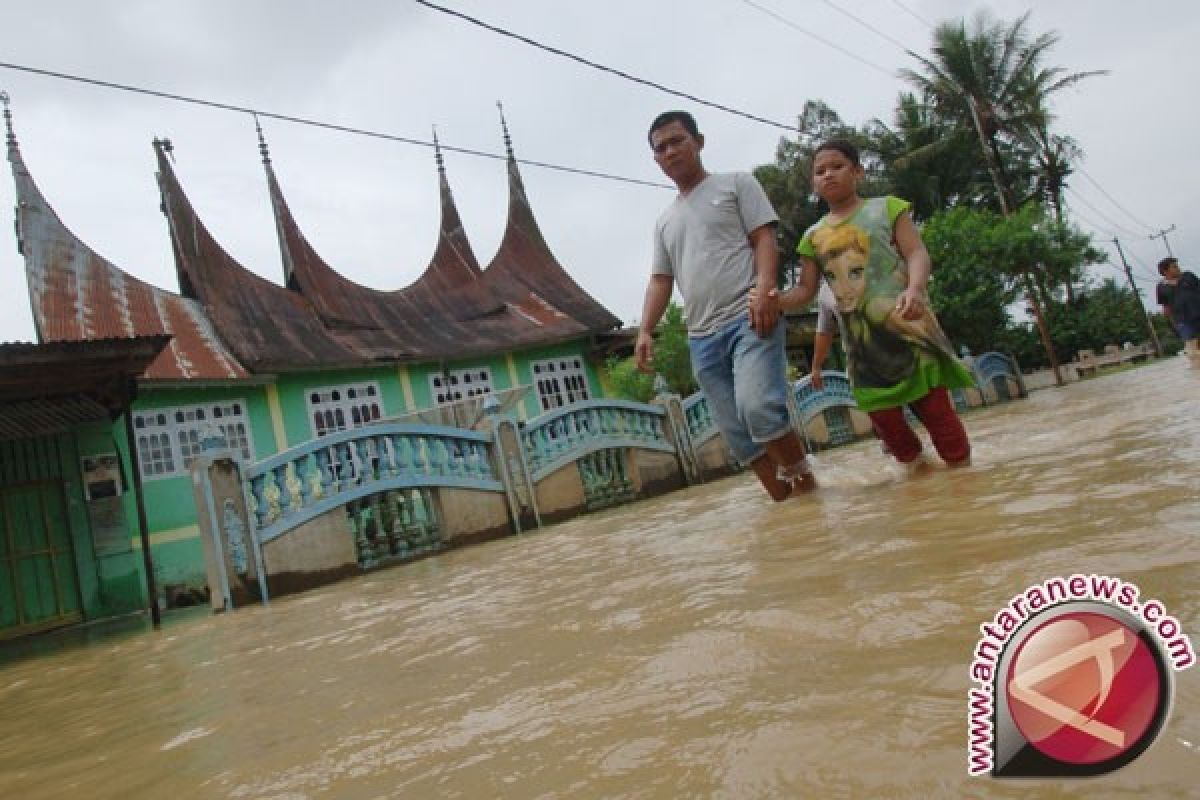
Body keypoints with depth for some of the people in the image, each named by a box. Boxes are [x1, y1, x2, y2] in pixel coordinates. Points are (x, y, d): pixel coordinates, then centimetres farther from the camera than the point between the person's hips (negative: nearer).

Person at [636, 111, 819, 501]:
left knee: (758, 407, -25)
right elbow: (660, 280, 20)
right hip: (702, 337, 6)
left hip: (749, 318, -5)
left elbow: (764, 238, 1)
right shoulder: (664, 221, 24)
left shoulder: (736, 183, 11)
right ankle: (783, 499, 9)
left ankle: (801, 477, -6)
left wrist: (765, 290, -17)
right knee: (738, 433, 1)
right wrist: (646, 330, 3)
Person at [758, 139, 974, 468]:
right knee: (884, 419, 7)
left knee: (936, 407, -2)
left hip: (905, 325, -3)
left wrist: (914, 289, -28)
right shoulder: (814, 236, 11)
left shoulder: (885, 207, 3)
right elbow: (806, 291, 7)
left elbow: (917, 253, -7)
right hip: (861, 339, 3)